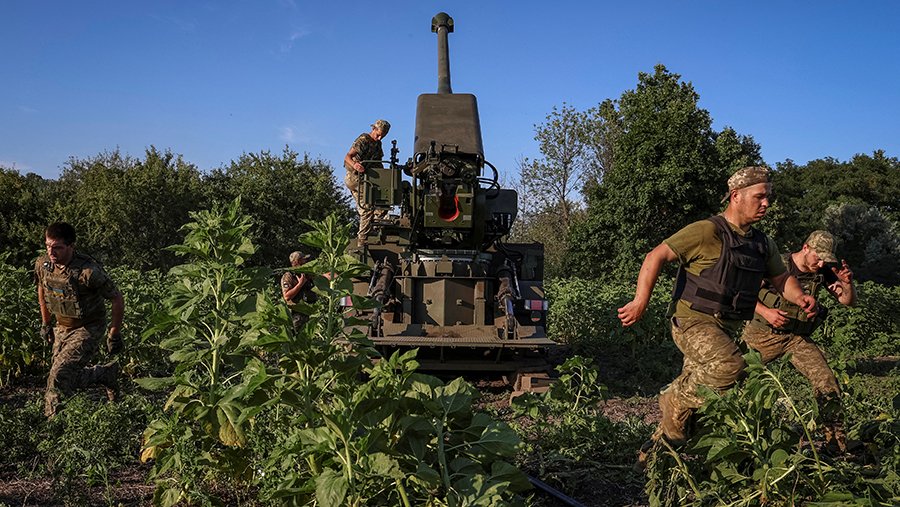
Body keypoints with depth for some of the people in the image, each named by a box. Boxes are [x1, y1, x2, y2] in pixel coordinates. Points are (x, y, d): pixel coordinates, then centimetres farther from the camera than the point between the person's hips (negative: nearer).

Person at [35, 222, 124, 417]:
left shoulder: (89, 271, -30)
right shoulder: (42, 264, -11)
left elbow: (117, 300, -19)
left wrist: (114, 335, -13)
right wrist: (45, 324, 16)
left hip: (88, 330, -7)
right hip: (62, 328, 7)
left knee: (59, 376, -19)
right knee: (68, 378, 14)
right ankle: (107, 373, 38)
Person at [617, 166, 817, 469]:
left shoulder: (763, 244, 13)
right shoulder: (708, 231, -11)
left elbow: (781, 278, 23)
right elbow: (657, 256, -15)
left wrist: (800, 298, 0)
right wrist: (641, 302, -23)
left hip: (729, 328, 8)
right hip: (693, 321, -8)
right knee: (730, 366, -34)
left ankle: (653, 452, 25)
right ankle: (676, 400, -9)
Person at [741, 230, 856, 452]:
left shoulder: (823, 272, -2)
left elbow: (849, 301, 2)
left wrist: (847, 283, -20)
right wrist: (765, 312, -28)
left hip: (797, 337, 4)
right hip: (761, 334, -3)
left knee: (826, 382, -9)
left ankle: (837, 443, 3)